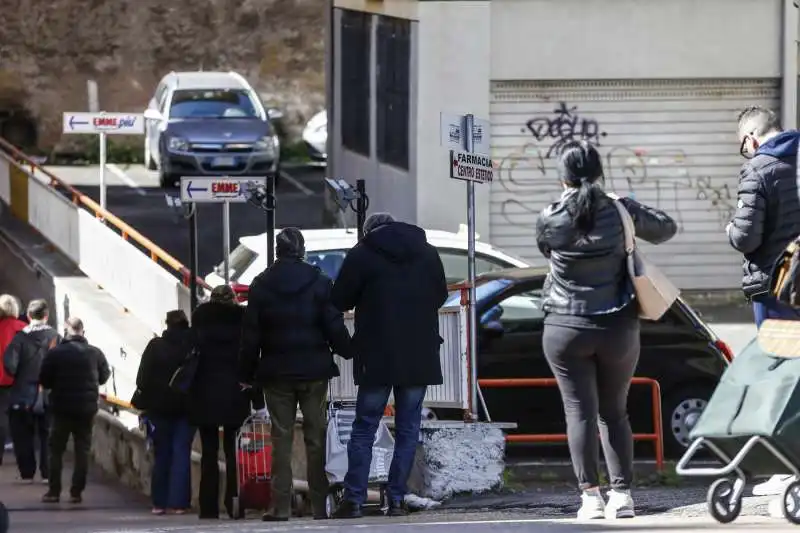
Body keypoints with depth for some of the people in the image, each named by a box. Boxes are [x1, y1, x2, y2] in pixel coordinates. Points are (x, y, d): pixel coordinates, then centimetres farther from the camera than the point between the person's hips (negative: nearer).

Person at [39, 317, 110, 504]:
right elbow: (104, 376, 9)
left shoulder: (55, 353, -11)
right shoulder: (95, 353, -4)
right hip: (87, 409, 2)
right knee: (82, 450, 7)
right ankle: (77, 492, 4)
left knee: (56, 450, 7)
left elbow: (44, 380, -5)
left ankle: (54, 491, 4)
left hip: (62, 408, -2)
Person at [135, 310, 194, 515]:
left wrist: (143, 404, 0)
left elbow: (143, 378, -4)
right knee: (181, 454, 0)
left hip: (160, 407, 0)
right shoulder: (194, 346, -2)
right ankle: (178, 502, -7)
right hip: (186, 407, 0)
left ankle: (159, 502, 9)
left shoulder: (155, 346, -3)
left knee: (161, 454, 9)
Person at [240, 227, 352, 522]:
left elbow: (251, 334, 1)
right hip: (314, 370, 0)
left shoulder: (261, 285, 0)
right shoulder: (319, 282, -3)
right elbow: (335, 326, -5)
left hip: (276, 373, 0)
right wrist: (350, 353, 11)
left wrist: (247, 373, 7)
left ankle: (281, 506, -4)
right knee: (316, 437, 3)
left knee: (281, 437, 2)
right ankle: (320, 505, 1)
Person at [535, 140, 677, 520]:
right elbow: (666, 228, 11)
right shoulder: (621, 212, -4)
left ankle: (590, 496, -8)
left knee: (580, 412, 0)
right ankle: (622, 494, 5)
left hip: (566, 330, -2)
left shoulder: (549, 220, -8)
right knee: (615, 413, 11)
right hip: (618, 329, 2)